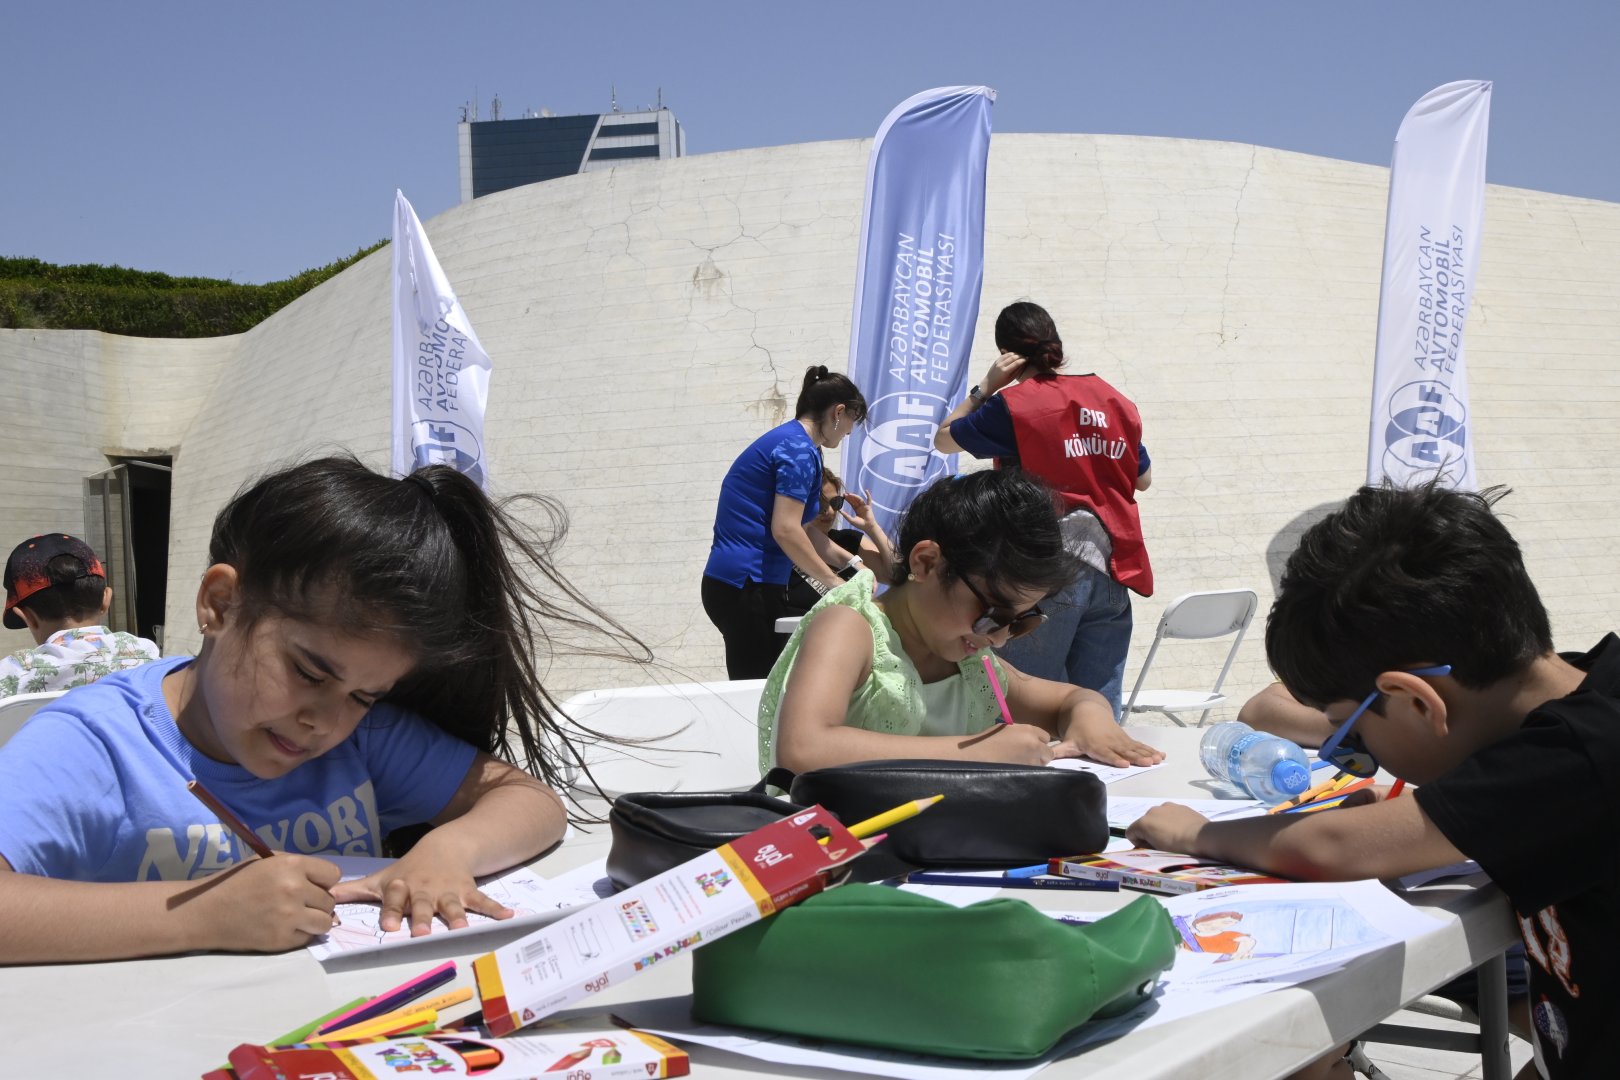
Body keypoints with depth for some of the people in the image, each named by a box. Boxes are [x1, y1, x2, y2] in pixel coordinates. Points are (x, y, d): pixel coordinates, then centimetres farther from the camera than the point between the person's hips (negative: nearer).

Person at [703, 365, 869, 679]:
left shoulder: (788, 441, 18)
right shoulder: (800, 448, -11)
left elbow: (802, 529, 24)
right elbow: (786, 530, -19)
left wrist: (851, 563, 22)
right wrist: (835, 582, -10)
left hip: (737, 583, 10)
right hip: (747, 586, -10)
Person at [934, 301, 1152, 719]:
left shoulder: (1012, 404, -6)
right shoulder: (1116, 401, 10)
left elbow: (944, 439, 7)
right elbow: (1143, 478, 20)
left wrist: (985, 386, 8)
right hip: (1112, 572, 5)